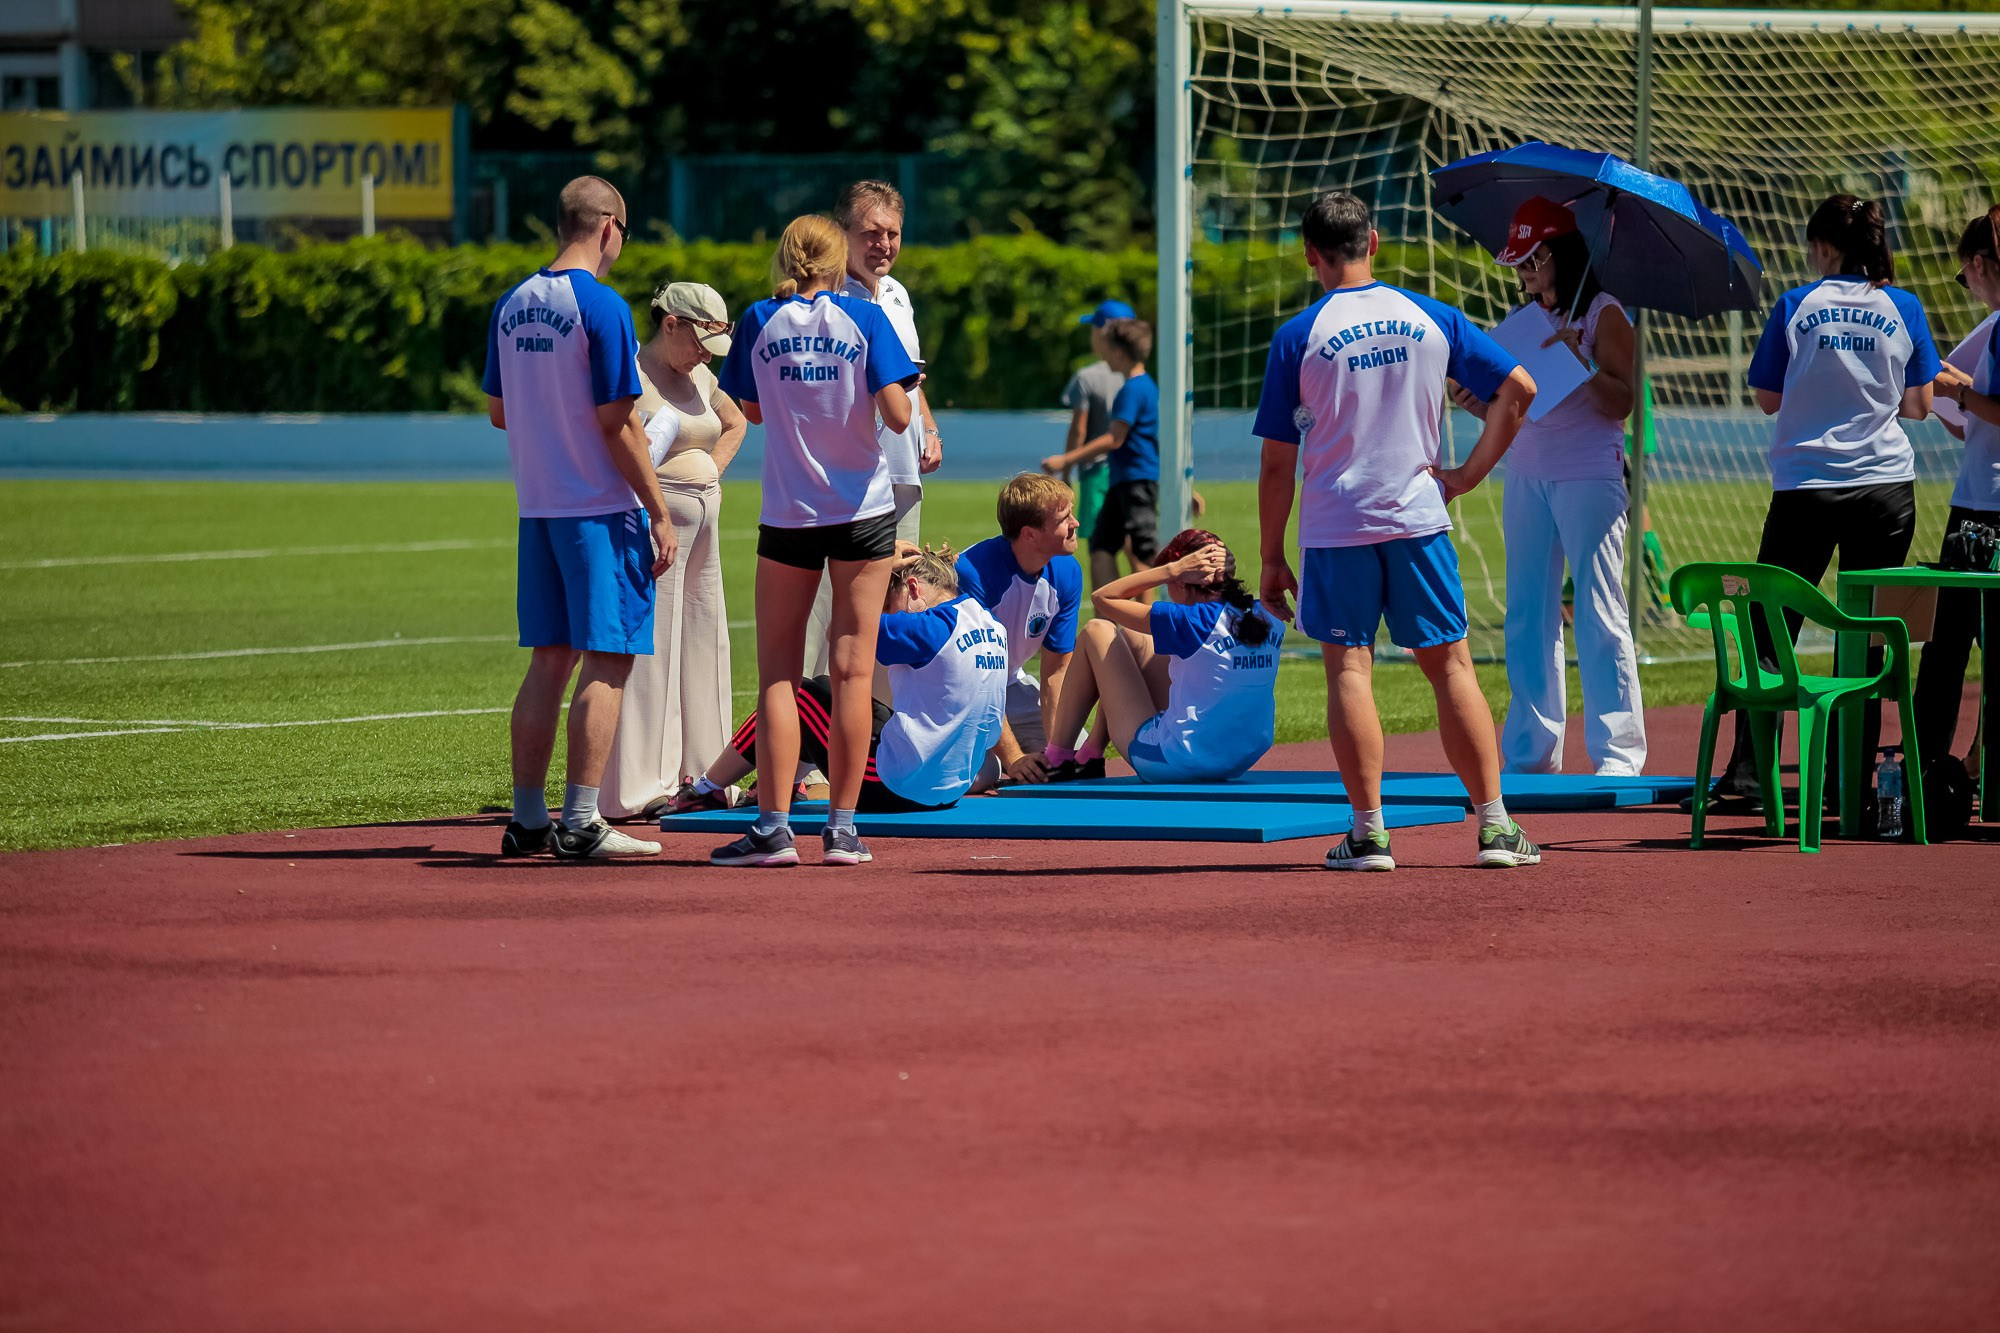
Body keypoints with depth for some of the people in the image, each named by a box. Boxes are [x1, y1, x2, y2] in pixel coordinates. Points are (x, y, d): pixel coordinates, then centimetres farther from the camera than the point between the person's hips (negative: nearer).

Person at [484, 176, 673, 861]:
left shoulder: (512, 305, 8)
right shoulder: (601, 307, -13)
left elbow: (498, 411, 16)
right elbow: (616, 422, -15)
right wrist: (659, 510, -11)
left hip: (537, 507, 7)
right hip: (601, 508, -7)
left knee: (549, 661, 12)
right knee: (606, 662, -3)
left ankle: (528, 819, 12)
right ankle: (580, 822, -7)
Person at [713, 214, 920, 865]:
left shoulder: (761, 322, 0)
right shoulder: (863, 318, -5)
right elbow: (897, 415, -11)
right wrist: (899, 394, 9)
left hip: (788, 515, 1)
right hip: (863, 511, -1)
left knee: (778, 672, 5)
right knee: (851, 670, 2)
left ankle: (774, 822, -4)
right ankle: (842, 826, 1)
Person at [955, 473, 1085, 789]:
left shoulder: (1066, 574, -12)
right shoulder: (974, 572, -31)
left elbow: (1056, 671, -7)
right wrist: (1013, 759, -30)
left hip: (1011, 683, 6)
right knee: (978, 774, -31)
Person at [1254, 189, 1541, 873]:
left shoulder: (1298, 337, -4)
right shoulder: (1429, 317, 4)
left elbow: (1278, 464, -3)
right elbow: (1518, 388, 5)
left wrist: (1272, 558, 4)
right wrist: (1470, 472, 7)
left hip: (1335, 529, -2)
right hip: (1419, 518, 2)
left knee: (1348, 670, 2)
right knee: (1450, 665, 7)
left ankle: (1369, 833, -3)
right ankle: (1496, 826, 4)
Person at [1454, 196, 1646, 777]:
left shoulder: (1603, 313, -2)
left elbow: (1620, 404, -9)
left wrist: (1582, 363, -21)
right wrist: (1476, 403, 0)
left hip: (1588, 478, -7)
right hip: (1525, 477, 7)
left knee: (1599, 615, -8)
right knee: (1527, 616, 7)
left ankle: (1618, 750, -7)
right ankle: (1530, 749, 12)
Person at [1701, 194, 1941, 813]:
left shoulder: (1796, 307, -4)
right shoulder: (1902, 309, 0)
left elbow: (1768, 400, 3)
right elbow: (1919, 406, 6)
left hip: (1806, 489, -1)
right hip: (1884, 485, 1)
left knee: (1771, 630, 3)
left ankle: (1747, 775, -3)